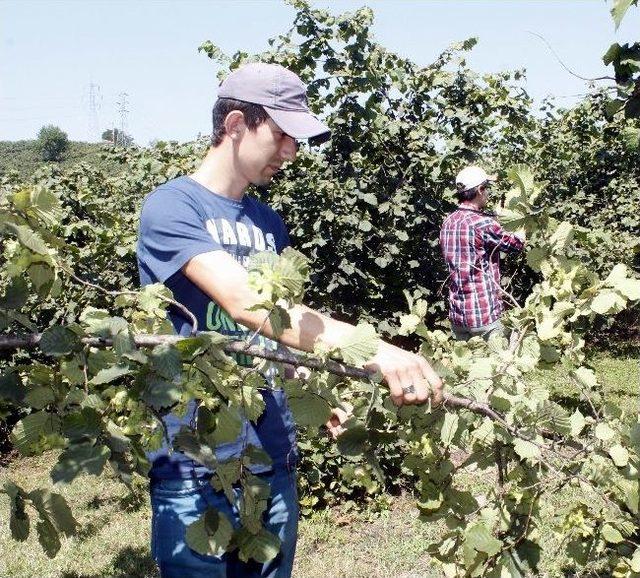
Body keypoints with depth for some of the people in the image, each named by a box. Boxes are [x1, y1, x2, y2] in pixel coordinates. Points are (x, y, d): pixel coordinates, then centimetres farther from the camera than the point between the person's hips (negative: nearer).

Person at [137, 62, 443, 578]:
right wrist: (375, 351, -36)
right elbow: (246, 305, -27)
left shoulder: (269, 222, 11)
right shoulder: (171, 207, -12)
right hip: (195, 471, -6)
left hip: (274, 460, 6)